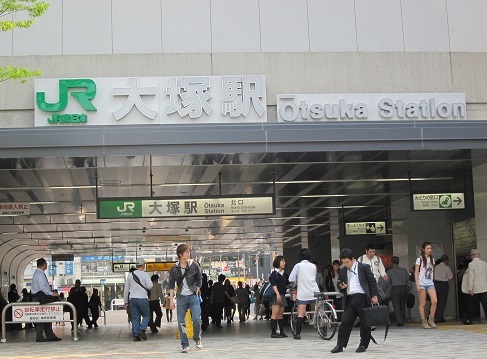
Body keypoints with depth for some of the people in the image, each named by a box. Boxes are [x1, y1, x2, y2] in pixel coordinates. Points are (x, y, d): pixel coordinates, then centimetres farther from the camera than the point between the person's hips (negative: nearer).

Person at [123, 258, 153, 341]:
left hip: (132, 299, 4)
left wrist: (125, 301, 19)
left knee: (135, 318, 6)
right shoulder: (145, 274, -4)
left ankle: (136, 335, 0)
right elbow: (149, 286, -14)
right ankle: (142, 329, -11)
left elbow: (126, 289, 13)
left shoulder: (130, 275, 10)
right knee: (146, 315, 10)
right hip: (143, 299, -4)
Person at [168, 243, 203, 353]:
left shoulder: (194, 265, -3)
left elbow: (199, 279, 6)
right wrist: (171, 299, 0)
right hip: (181, 297, 1)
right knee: (181, 322, -1)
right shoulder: (174, 268, -1)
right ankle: (185, 345, 9)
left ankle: (197, 339, 12)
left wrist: (196, 292, -1)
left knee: (196, 318, -13)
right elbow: (171, 284, 4)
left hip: (193, 296, -1)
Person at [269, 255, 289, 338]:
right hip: (276, 296, -7)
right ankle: (273, 333, -11)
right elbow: (274, 285, -14)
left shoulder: (284, 274, 18)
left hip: (282, 296, 8)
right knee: (275, 314, -9)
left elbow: (287, 284, 22)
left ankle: (281, 332, 10)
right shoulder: (274, 273, -5)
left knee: (281, 315, 9)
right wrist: (277, 294, -25)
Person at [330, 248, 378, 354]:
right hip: (350, 299, 4)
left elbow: (372, 281, 0)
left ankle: (363, 345, 14)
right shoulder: (343, 271, 14)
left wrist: (374, 296, -7)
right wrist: (341, 287, -2)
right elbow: (340, 284, 22)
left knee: (365, 322, 2)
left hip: (362, 297, -4)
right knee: (345, 322, -2)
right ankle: (340, 345, 1)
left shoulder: (364, 267, 1)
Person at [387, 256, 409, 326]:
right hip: (404, 288, 3)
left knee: (396, 306, -1)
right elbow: (408, 279, 2)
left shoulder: (389, 271, 0)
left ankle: (399, 321, -11)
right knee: (402, 305, 15)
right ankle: (403, 320, 17)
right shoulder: (404, 270, 8)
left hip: (394, 288, -3)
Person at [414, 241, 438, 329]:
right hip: (422, 283, -4)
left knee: (435, 301, -11)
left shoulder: (432, 259, 12)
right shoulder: (420, 259, -2)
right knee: (423, 303, -1)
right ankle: (424, 322, 5)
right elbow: (416, 272, -4)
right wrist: (417, 284, -11)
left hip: (430, 283, 4)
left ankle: (431, 320, 0)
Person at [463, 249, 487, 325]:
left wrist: (470, 288, -11)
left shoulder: (471, 264, -8)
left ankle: (469, 320, 17)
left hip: (475, 289, -3)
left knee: (471, 305, 9)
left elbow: (471, 277, -12)